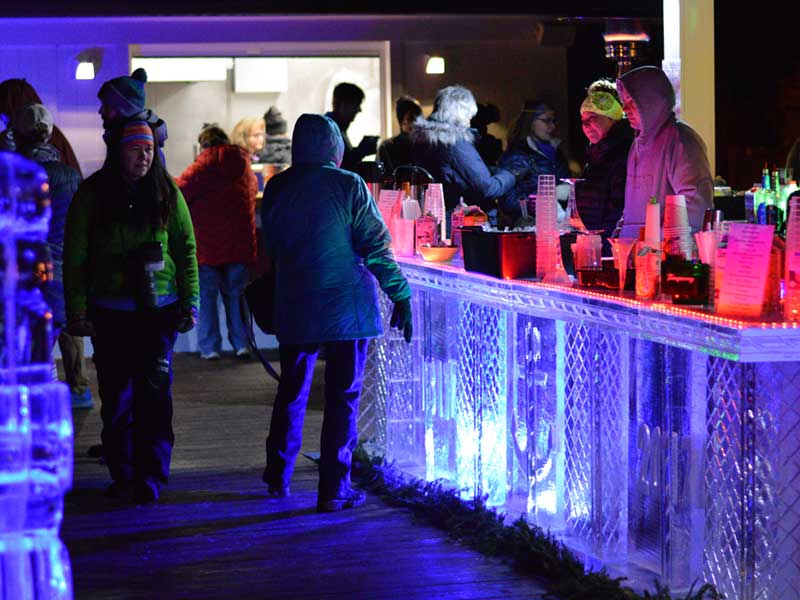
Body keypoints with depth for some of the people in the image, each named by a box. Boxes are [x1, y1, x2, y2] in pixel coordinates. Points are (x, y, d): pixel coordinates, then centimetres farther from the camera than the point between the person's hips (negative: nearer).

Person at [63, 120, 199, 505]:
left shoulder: (167, 192, 3)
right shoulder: (92, 195, -1)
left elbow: (186, 249, 7)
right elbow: (74, 257, -1)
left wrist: (190, 302, 2)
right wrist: (77, 311, -6)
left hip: (159, 309, 0)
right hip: (110, 311, 0)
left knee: (154, 391, -9)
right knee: (116, 395, 6)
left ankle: (150, 478, -7)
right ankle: (123, 475, 18)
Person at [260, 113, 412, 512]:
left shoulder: (276, 189, 2)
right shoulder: (348, 185, -9)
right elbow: (375, 246, -10)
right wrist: (400, 294, -5)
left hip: (294, 309, 4)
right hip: (346, 307, -4)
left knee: (291, 392, 18)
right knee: (343, 397, 1)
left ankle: (278, 476, 27)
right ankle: (334, 489, 1)